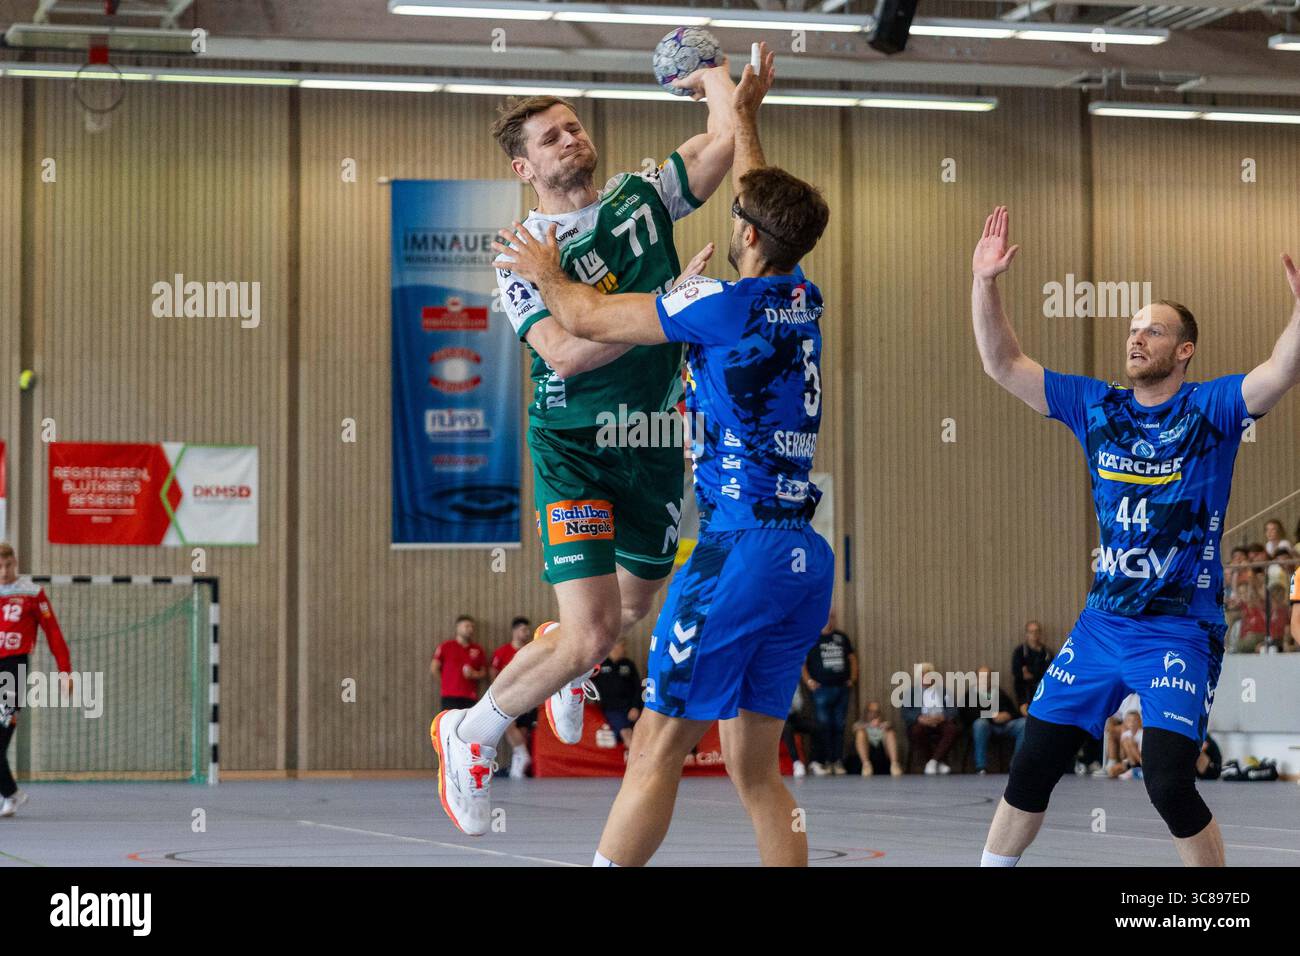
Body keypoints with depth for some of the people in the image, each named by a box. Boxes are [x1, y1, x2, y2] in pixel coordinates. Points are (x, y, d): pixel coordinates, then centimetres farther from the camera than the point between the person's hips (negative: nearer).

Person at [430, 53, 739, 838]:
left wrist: (710, 74, 9)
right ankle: (469, 735, 6)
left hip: (656, 441, 5)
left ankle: (557, 654, 58)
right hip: (575, 447, -5)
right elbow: (564, 353, -21)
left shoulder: (642, 196, 3)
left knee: (635, 607, 24)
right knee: (591, 636, -16)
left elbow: (729, 137, -5)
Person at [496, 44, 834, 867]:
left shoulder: (727, 304, -9)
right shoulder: (802, 300, 11)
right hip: (807, 559, 8)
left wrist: (544, 273, 21)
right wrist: (745, 113, 43)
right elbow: (769, 212, 32)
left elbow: (586, 316, 1)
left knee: (658, 752, -5)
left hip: (739, 547, -8)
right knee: (754, 766, 10)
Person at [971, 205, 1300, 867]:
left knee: (1169, 784, -16)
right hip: (1102, 624, 5)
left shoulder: (1210, 409, -6)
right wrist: (984, 284, -6)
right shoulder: (1095, 407, 7)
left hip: (1182, 630, -5)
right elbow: (1002, 364, 7)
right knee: (1032, 765, 8)